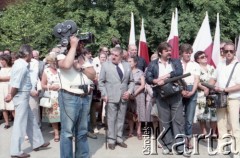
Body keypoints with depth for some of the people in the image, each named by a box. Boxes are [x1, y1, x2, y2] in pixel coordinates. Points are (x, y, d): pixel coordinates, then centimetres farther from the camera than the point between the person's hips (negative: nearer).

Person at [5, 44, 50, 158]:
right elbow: (16, 84, -22)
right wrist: (11, 96, -8)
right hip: (21, 96, -10)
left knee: (31, 121, 17)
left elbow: (15, 82, 9)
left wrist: (11, 94, 7)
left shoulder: (19, 63, 10)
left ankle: (37, 143, 30)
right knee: (20, 123, -1)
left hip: (23, 96, 10)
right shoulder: (22, 66, -19)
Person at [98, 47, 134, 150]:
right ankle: (111, 140, 13)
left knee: (121, 119, 10)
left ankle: (119, 138, 22)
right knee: (111, 119, 2)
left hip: (123, 97, 3)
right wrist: (104, 95, -9)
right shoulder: (105, 65, 1)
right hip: (111, 97, -3)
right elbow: (101, 81, 0)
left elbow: (131, 81, 13)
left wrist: (129, 91, -3)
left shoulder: (127, 66, 9)